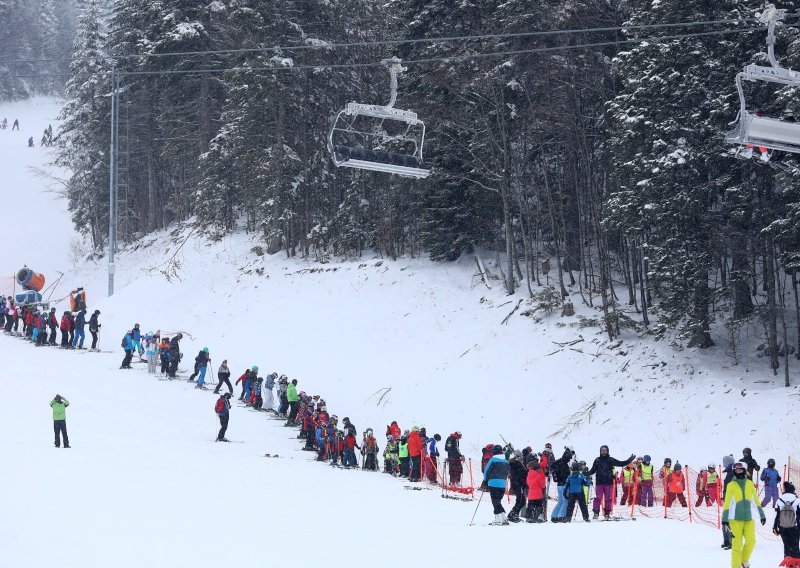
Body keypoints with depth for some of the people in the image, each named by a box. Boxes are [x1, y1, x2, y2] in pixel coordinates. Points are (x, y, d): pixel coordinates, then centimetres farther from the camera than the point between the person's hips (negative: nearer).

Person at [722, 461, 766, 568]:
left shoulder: (750, 484, 6)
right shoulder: (731, 485, -2)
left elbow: (756, 500, 13)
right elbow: (727, 502, -1)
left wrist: (762, 515, 15)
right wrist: (724, 518, -5)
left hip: (749, 518, 3)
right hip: (735, 518, -3)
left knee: (751, 541, -9)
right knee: (737, 543, -7)